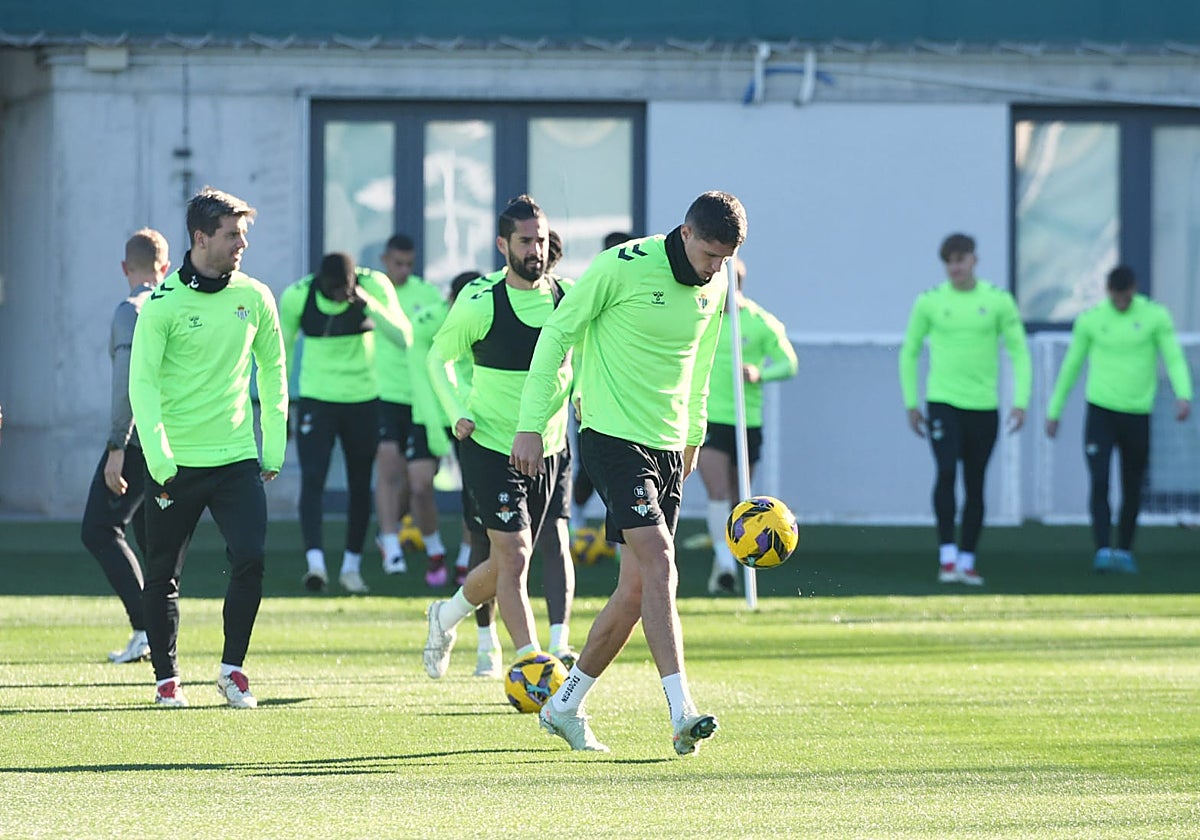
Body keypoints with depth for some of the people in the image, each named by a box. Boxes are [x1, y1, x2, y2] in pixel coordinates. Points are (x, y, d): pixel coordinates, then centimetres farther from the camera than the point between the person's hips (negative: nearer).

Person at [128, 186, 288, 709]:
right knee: (163, 573, 5)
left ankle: (232, 668, 0)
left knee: (251, 558, -13)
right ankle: (166, 677, 18)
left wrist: (274, 446, 9)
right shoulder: (164, 302, -7)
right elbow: (142, 381, -10)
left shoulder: (254, 297, 4)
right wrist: (158, 457, -19)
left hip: (237, 457, 2)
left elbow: (272, 370, 14)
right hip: (174, 461, -2)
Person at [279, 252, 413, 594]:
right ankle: (315, 562, -26)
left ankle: (351, 567, 19)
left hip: (363, 399, 1)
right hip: (316, 398, -1)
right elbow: (282, 349, 2)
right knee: (313, 479, -16)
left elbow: (404, 338, -19)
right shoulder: (297, 296, -12)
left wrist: (369, 304, -31)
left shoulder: (374, 287, -12)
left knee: (360, 484, 7)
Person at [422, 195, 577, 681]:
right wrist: (457, 412, -9)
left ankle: (447, 616, 42)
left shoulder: (567, 298, -1)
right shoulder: (480, 303, -13)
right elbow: (439, 357, 3)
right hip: (491, 446, -5)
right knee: (514, 555, -13)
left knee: (508, 561, 14)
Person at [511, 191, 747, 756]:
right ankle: (682, 713, -26)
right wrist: (531, 425, -8)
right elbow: (558, 332, -6)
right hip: (614, 435, -7)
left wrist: (694, 433, 25)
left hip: (668, 447, 7)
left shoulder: (715, 286, 7)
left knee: (637, 589, 5)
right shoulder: (624, 266, -13)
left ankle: (566, 706, 20)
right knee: (658, 564, -20)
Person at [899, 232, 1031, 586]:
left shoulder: (999, 301, 1)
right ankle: (947, 557, -16)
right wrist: (911, 404, 9)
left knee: (975, 486, 6)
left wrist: (1021, 401, -6)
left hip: (984, 406, 1)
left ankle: (967, 562, 14)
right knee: (946, 472, -18)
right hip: (943, 402, -1)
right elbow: (909, 352, 12)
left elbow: (1019, 353, 4)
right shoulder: (929, 302, 1)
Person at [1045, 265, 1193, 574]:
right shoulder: (1090, 319, 1)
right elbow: (1071, 366, 11)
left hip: (1138, 415, 1)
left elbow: (1174, 359, -6)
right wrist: (1054, 411, 15)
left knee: (1132, 489, 7)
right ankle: (1103, 551, -15)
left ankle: (1124, 551, 22)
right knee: (1099, 482, -14)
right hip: (1100, 411, -1)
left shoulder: (1155, 316, -1)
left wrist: (1183, 395, -24)